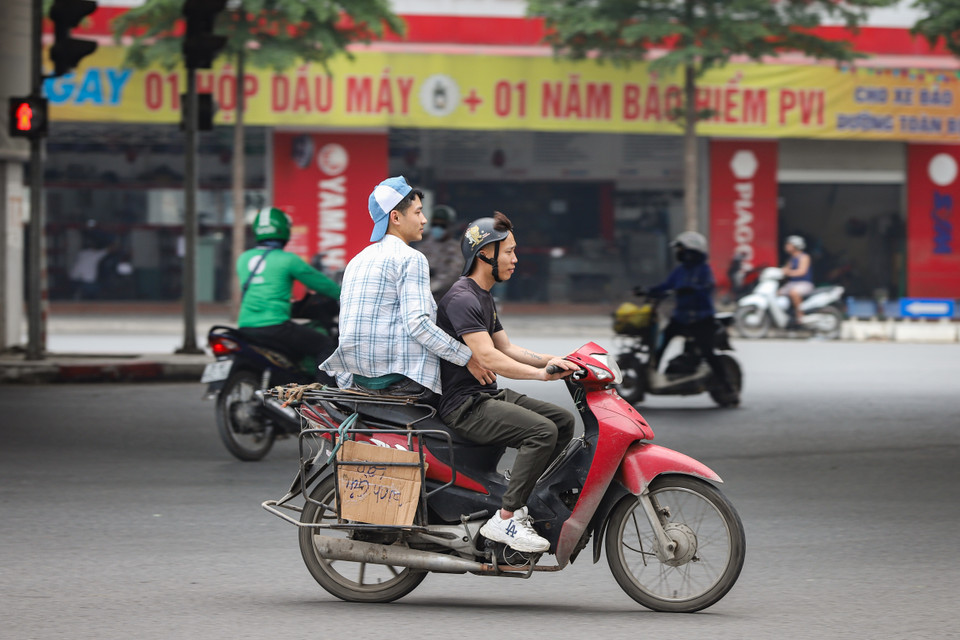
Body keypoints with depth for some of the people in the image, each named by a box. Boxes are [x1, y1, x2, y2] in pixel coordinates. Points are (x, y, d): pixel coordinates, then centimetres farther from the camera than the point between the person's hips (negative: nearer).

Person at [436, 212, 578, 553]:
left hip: (489, 396, 10)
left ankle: (519, 498, 7)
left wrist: (552, 360, 7)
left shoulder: (485, 297, 18)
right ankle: (504, 519, -21)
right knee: (543, 431, -25)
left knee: (563, 420, 5)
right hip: (464, 405, -10)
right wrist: (541, 373, -27)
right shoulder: (461, 299, -17)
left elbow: (506, 348, 22)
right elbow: (488, 358, -25)